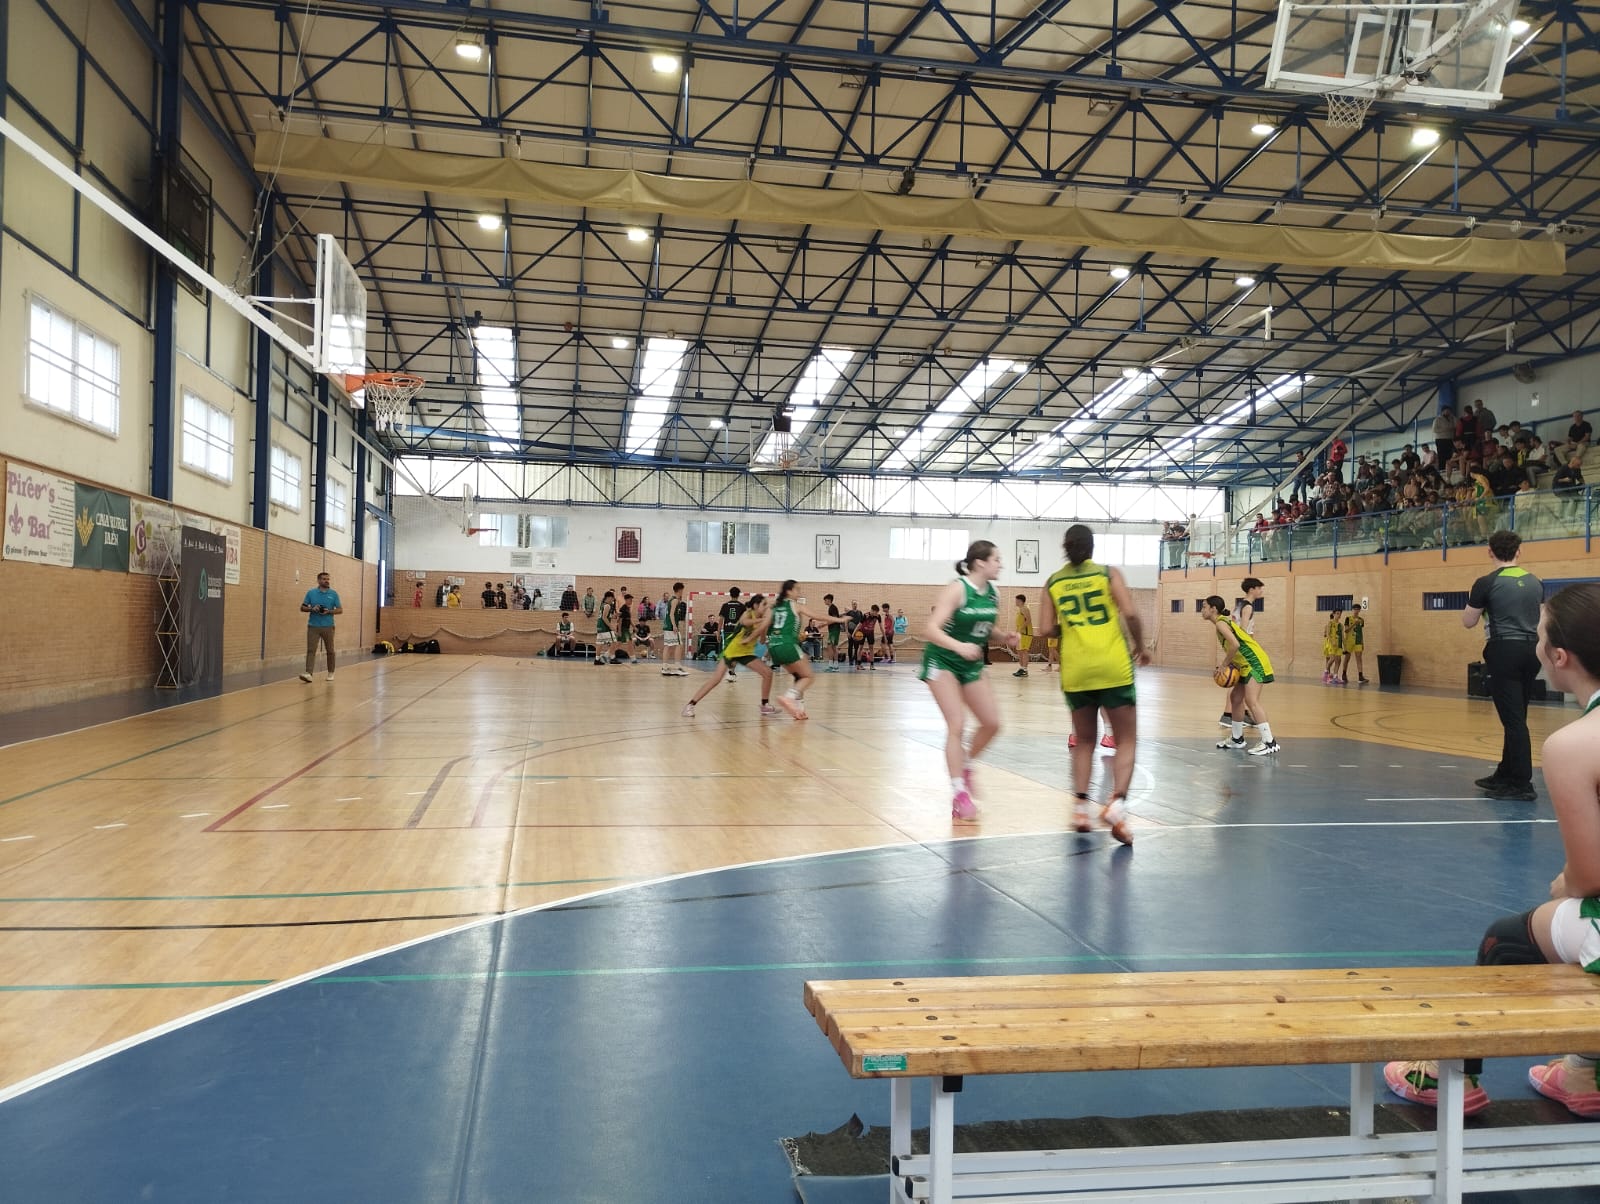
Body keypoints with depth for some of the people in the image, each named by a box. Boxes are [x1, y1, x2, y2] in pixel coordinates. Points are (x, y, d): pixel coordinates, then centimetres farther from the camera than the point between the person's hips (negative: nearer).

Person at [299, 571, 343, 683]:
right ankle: (308, 673, -17)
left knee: (330, 651, 9)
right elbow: (302, 608, 7)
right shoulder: (311, 593, 4)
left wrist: (328, 611, -15)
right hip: (313, 626, 0)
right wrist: (312, 608, -13)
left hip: (328, 627, 0)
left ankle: (331, 673, 23)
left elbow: (340, 610, 2)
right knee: (311, 650, -10)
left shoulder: (333, 594, 3)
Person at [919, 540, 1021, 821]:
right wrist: (959, 646, -42)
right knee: (957, 724, -15)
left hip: (971, 664, 7)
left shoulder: (993, 594, 0)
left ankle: (965, 763, 30)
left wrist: (1006, 639, -5)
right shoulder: (957, 589, -21)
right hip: (942, 661, -7)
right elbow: (932, 629, -27)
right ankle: (959, 793, -9)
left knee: (992, 723, 4)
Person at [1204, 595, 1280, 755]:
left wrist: (1225, 663, -14)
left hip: (1255, 662, -11)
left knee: (1251, 700, -19)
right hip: (1247, 664, 11)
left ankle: (1269, 743, -21)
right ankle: (1237, 739, 29)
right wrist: (1226, 662, 8)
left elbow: (1235, 644, -25)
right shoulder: (1225, 621, 17)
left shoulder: (1221, 622, -12)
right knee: (1235, 697, 17)